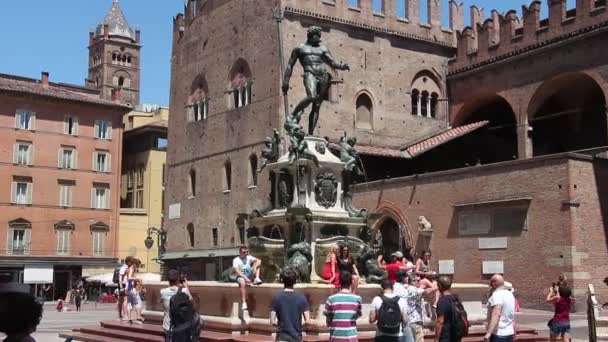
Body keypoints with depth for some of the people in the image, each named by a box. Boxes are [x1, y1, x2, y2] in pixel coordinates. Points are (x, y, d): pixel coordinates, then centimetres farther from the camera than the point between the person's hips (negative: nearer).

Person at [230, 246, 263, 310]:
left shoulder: (249, 258, 9)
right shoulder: (236, 260, -4)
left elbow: (259, 260, -6)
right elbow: (237, 271, -17)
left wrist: (255, 267, -27)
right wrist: (245, 278, -30)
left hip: (249, 276, 4)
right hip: (240, 277, -4)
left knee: (257, 263, -8)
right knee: (242, 282, -41)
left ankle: (257, 278, -28)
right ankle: (244, 303, -48)